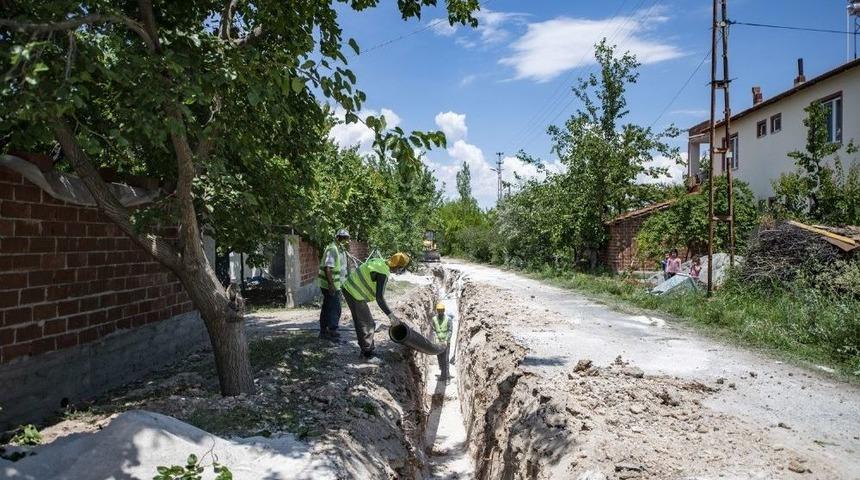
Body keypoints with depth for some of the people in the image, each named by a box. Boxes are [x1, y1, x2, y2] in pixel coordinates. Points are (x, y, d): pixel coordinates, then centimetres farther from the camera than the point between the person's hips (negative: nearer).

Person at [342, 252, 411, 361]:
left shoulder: (378, 261, 4)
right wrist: (391, 315, -28)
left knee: (359, 321, 20)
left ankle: (365, 349, 32)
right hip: (356, 295, -10)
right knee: (367, 324, 1)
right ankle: (367, 354, 10)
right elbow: (379, 298, -27)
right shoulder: (383, 274, -22)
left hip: (348, 288, 10)